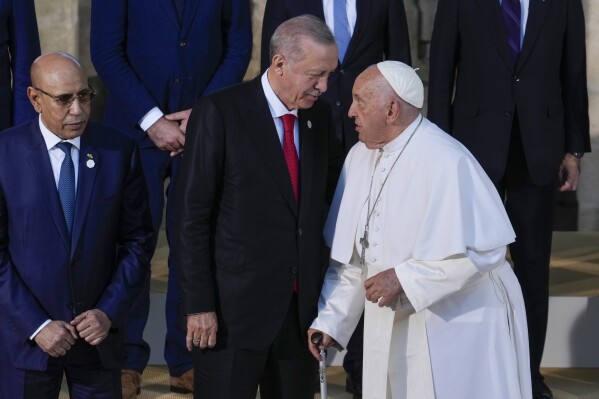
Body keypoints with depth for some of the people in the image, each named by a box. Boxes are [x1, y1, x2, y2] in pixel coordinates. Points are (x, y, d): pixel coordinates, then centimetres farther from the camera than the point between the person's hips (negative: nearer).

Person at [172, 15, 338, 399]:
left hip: (301, 306, 5)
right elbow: (192, 216, -10)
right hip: (234, 307, -5)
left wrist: (319, 290, 11)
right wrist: (199, 305, -13)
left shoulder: (318, 115, 8)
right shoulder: (220, 113, -10)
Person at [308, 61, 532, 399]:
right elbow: (350, 255, 10)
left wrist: (404, 278, -19)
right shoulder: (360, 158, 4)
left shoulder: (446, 162, -20)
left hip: (456, 329, -7)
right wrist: (330, 319, 5)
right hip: (391, 329, 7)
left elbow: (484, 250, -21)